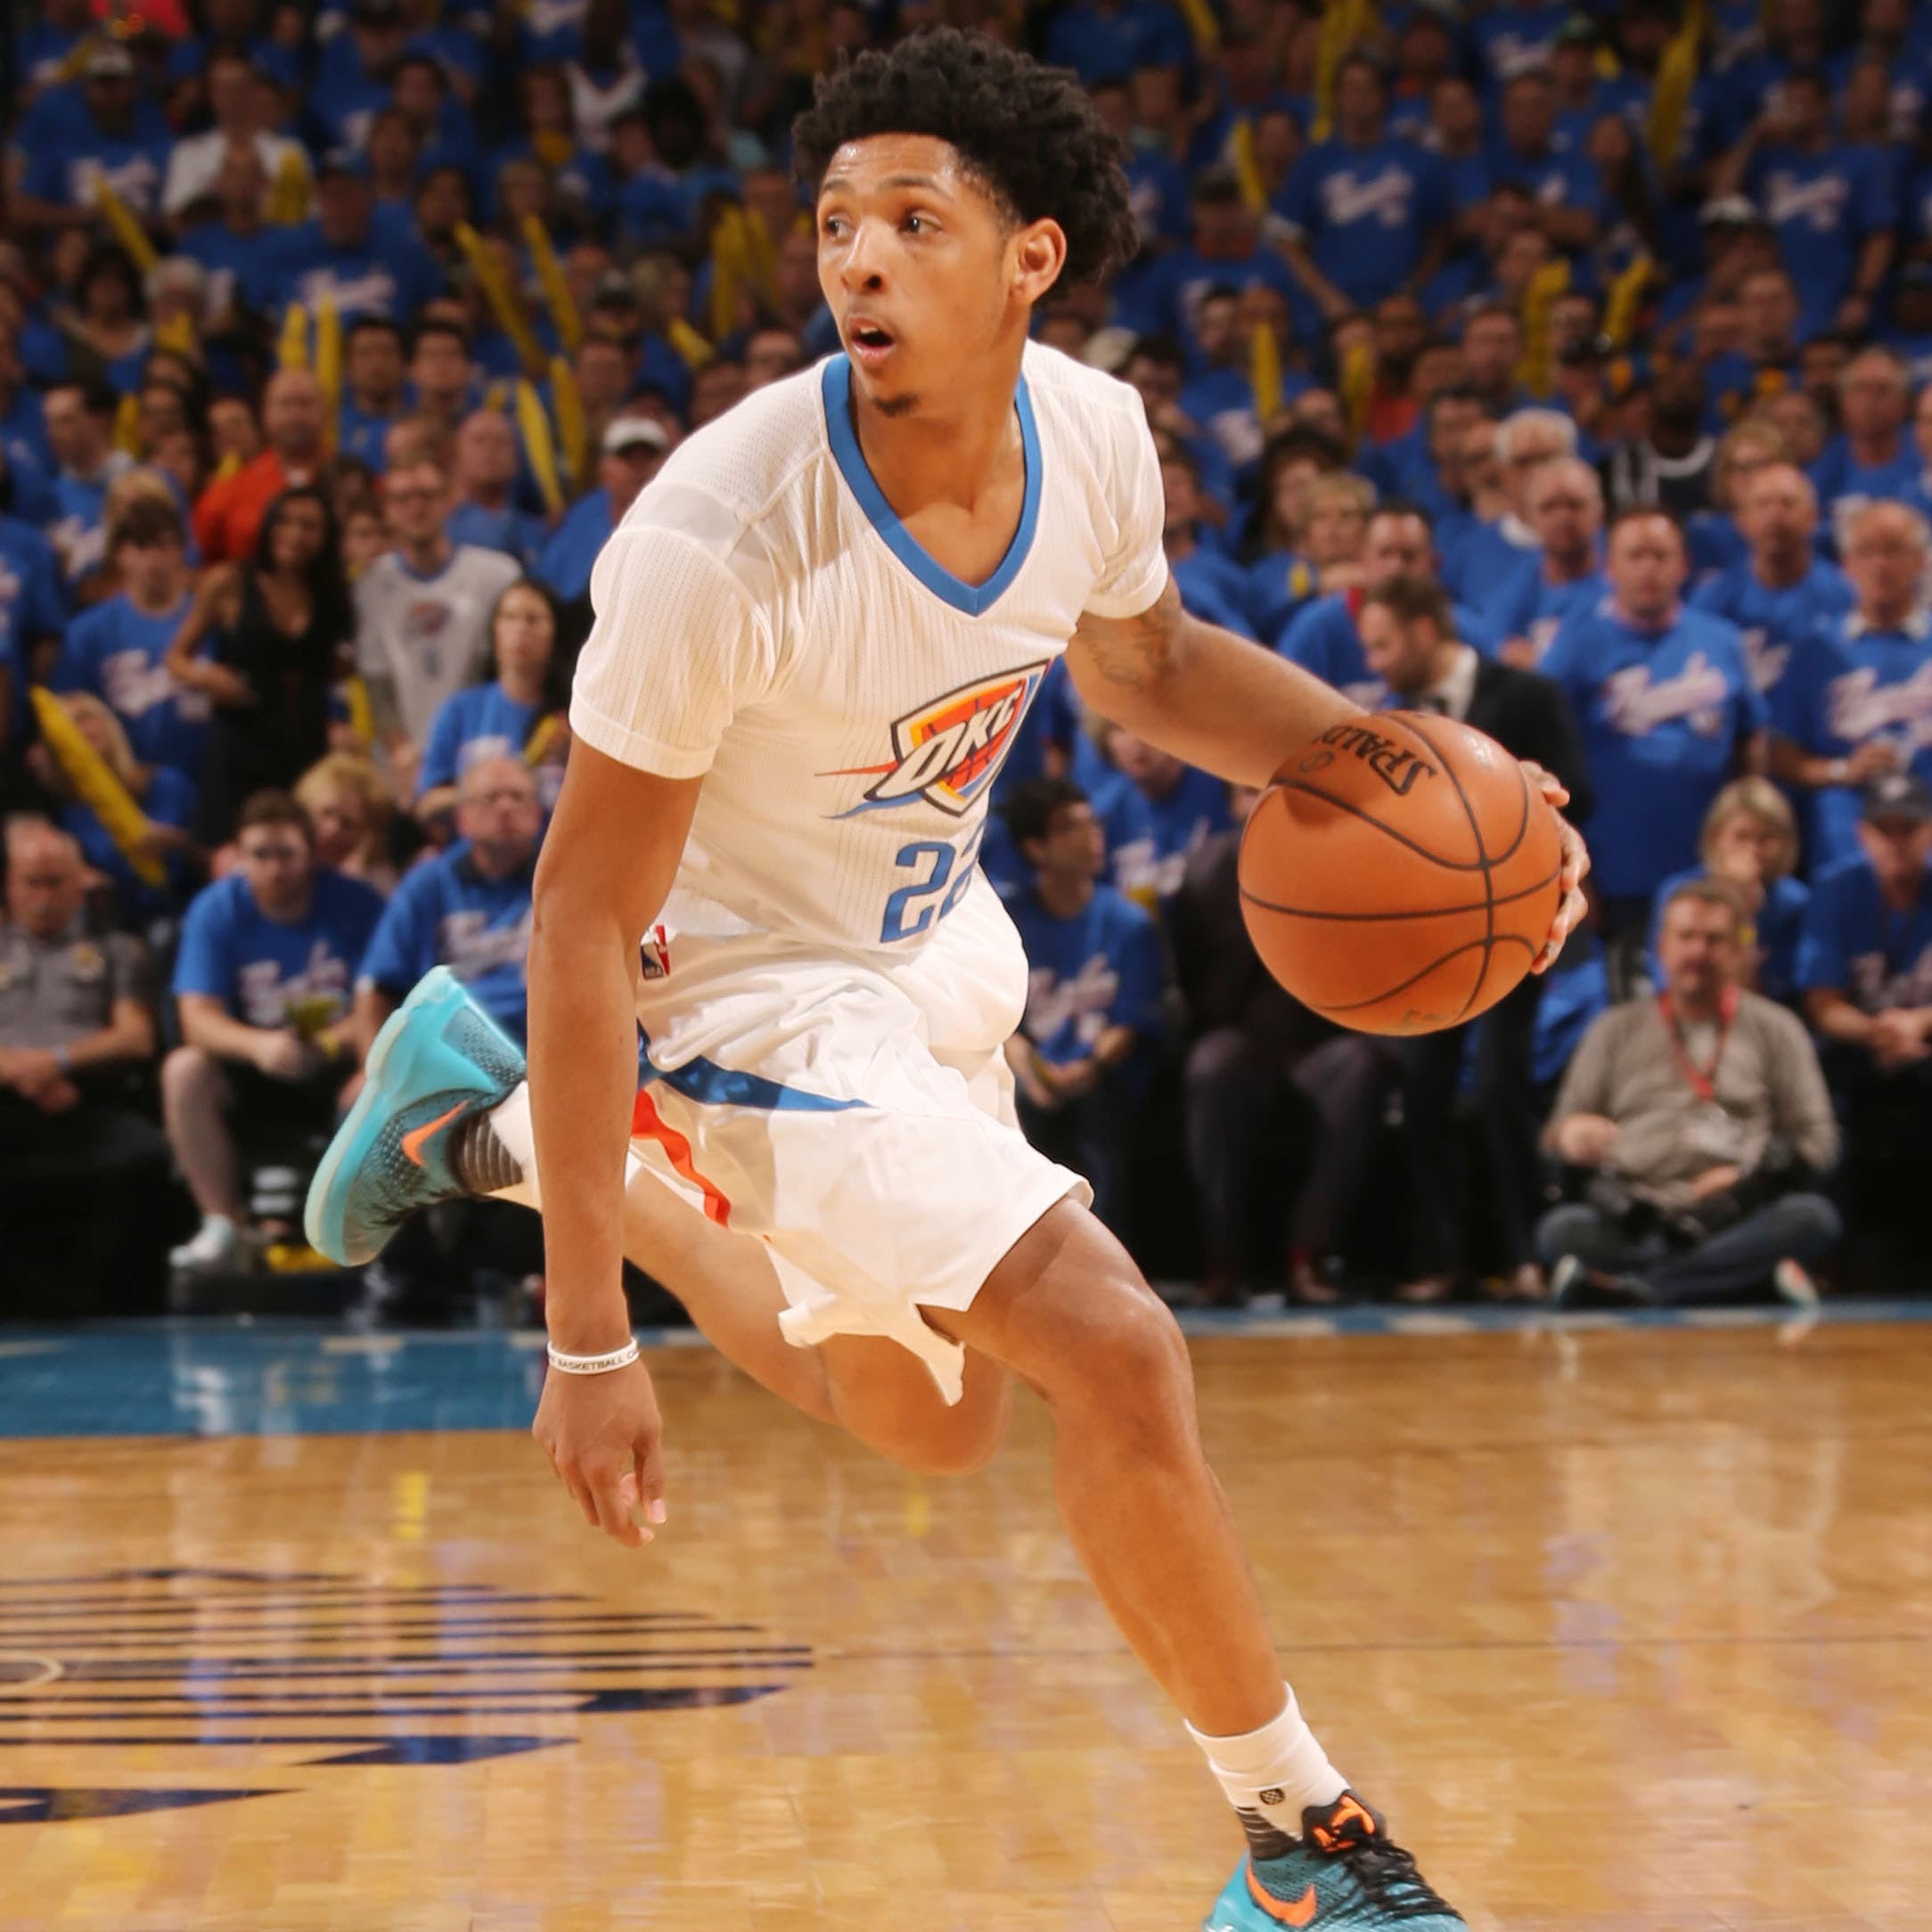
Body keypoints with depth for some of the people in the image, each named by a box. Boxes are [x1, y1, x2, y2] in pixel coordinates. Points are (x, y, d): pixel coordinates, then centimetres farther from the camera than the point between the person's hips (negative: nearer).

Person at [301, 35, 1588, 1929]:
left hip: (934, 937, 8)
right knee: (1118, 1352, -21)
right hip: (758, 990, -7)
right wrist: (586, 1340, -26)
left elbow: (1148, 662, 8)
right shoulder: (717, 541, -34)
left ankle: (484, 1118, 41)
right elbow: (586, 916, -27)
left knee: (922, 1418, 27)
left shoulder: (1090, 433, -15)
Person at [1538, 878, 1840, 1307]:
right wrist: (1571, 1134, -9)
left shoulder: (1774, 1028, 16)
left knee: (1812, 1217, -32)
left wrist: (1748, 1178, -8)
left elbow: (1818, 1140, 10)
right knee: (1562, 1229, -32)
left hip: (1736, 1216, 0)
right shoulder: (1616, 1030, 20)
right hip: (1630, 1222, 0)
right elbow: (1559, 1134, 17)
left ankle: (1628, 1280, -33)